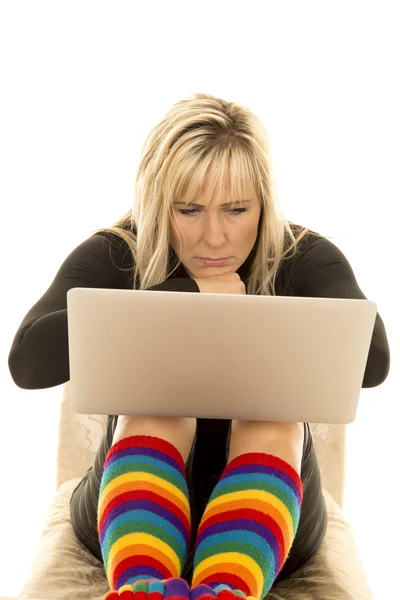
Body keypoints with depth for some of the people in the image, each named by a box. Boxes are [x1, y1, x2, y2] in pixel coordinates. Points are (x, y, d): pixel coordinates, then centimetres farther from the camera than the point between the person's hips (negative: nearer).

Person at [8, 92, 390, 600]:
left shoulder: (304, 259, -7)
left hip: (268, 516, 1)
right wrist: (187, 294, -25)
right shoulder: (111, 257, -7)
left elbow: (373, 358, -26)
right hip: (130, 509, 0)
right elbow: (28, 359, -26)